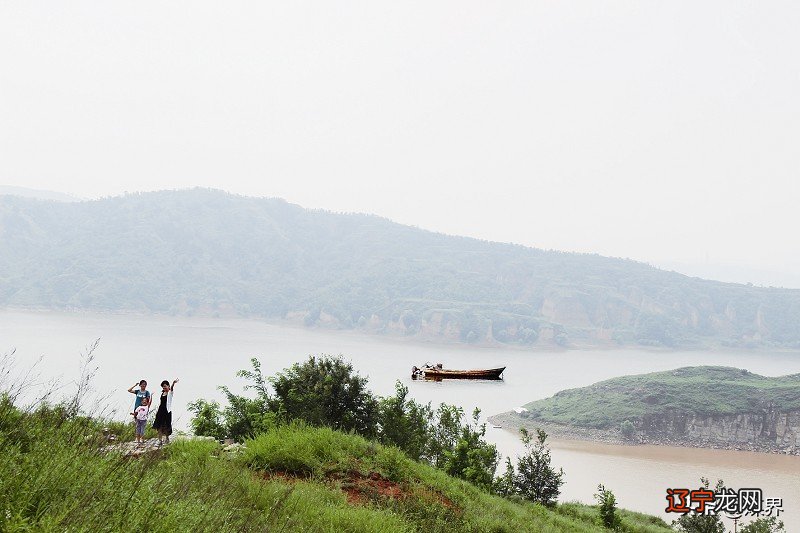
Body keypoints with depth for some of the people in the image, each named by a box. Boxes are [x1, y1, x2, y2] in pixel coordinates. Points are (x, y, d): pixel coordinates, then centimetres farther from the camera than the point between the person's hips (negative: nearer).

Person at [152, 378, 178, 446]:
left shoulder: (170, 393, -3)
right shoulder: (162, 393, 14)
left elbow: (171, 388, -26)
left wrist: (173, 383, -49)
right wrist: (157, 411, 16)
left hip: (167, 411, -5)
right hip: (161, 410, 5)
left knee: (166, 426, 1)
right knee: (159, 426, -2)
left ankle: (167, 438, 21)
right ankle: (160, 440, -2)